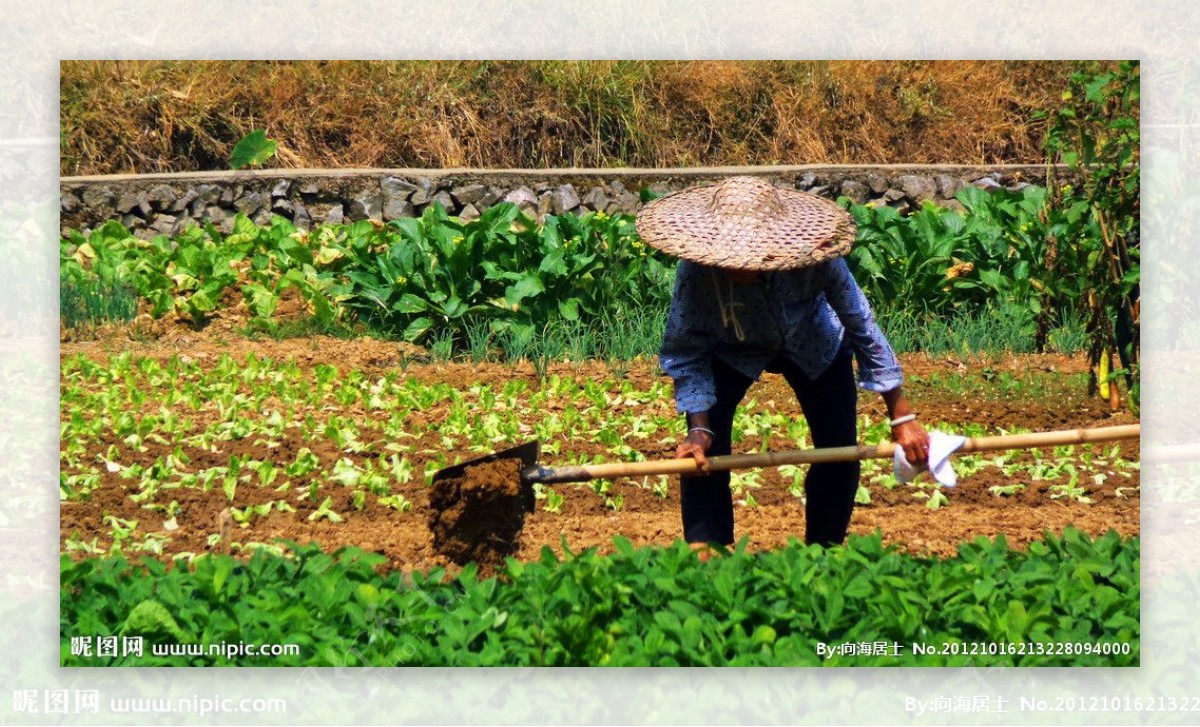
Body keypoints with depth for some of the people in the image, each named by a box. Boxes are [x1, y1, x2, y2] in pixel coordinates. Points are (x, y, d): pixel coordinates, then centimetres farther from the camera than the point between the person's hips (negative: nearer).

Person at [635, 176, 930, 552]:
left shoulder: (814, 259, -40)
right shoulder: (695, 271, -40)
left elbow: (864, 330, -25)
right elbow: (686, 354, -23)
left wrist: (902, 418, -21)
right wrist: (699, 428, -34)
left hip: (813, 347, 1)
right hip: (731, 351, -1)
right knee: (703, 449, -18)